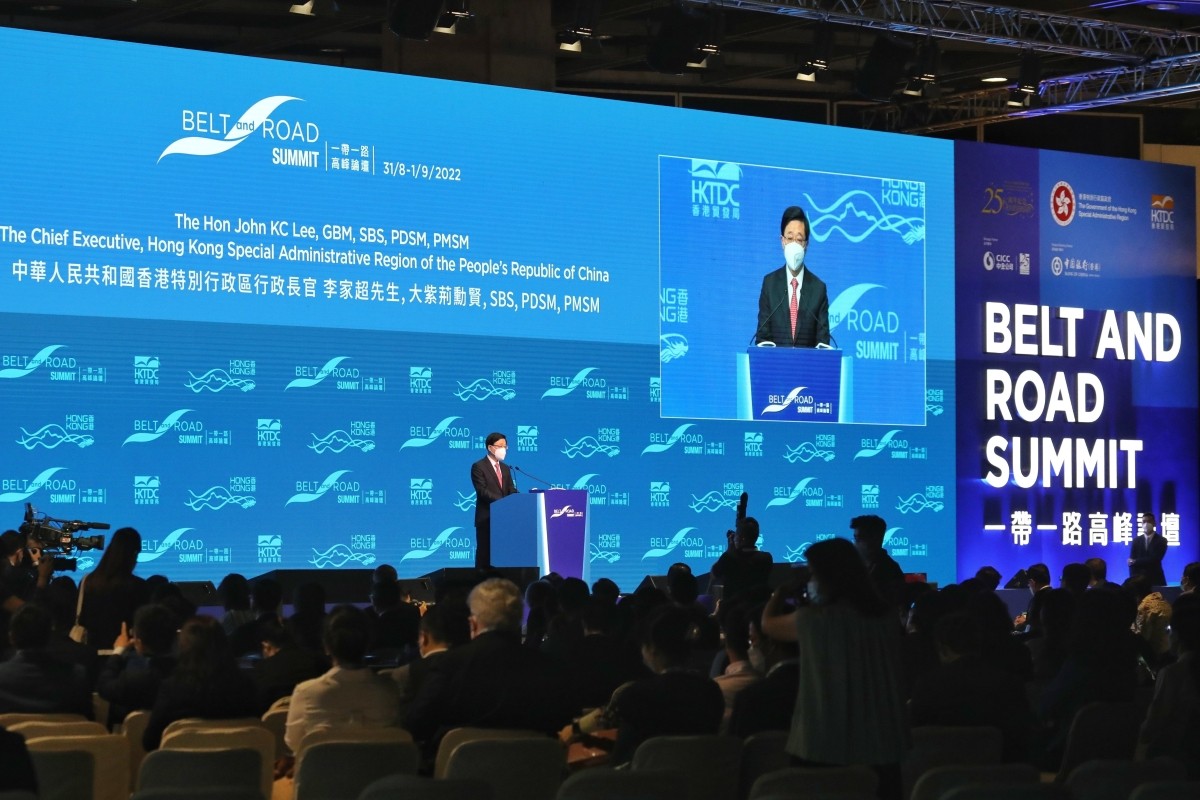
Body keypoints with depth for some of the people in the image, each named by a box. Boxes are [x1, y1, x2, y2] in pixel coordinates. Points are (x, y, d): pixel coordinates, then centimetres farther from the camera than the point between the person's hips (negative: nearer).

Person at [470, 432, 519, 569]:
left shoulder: (505, 468, 18)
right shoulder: (478, 467, -4)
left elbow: (511, 491, 12)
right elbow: (483, 491, -14)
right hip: (486, 518, -6)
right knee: (485, 554, -4)